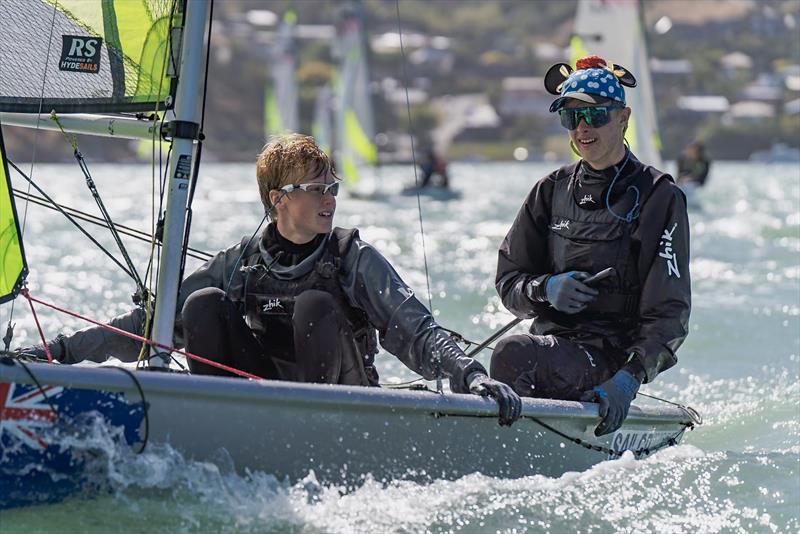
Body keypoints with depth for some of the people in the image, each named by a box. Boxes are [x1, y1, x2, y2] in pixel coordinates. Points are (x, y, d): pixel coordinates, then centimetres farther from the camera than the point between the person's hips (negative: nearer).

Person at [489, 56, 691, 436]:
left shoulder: (658, 198, -1)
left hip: (612, 357, -5)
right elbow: (508, 282, 15)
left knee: (513, 354, -33)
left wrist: (629, 379, -23)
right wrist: (545, 289, -10)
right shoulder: (552, 192, 15)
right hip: (553, 343, 5)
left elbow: (669, 312, -8)